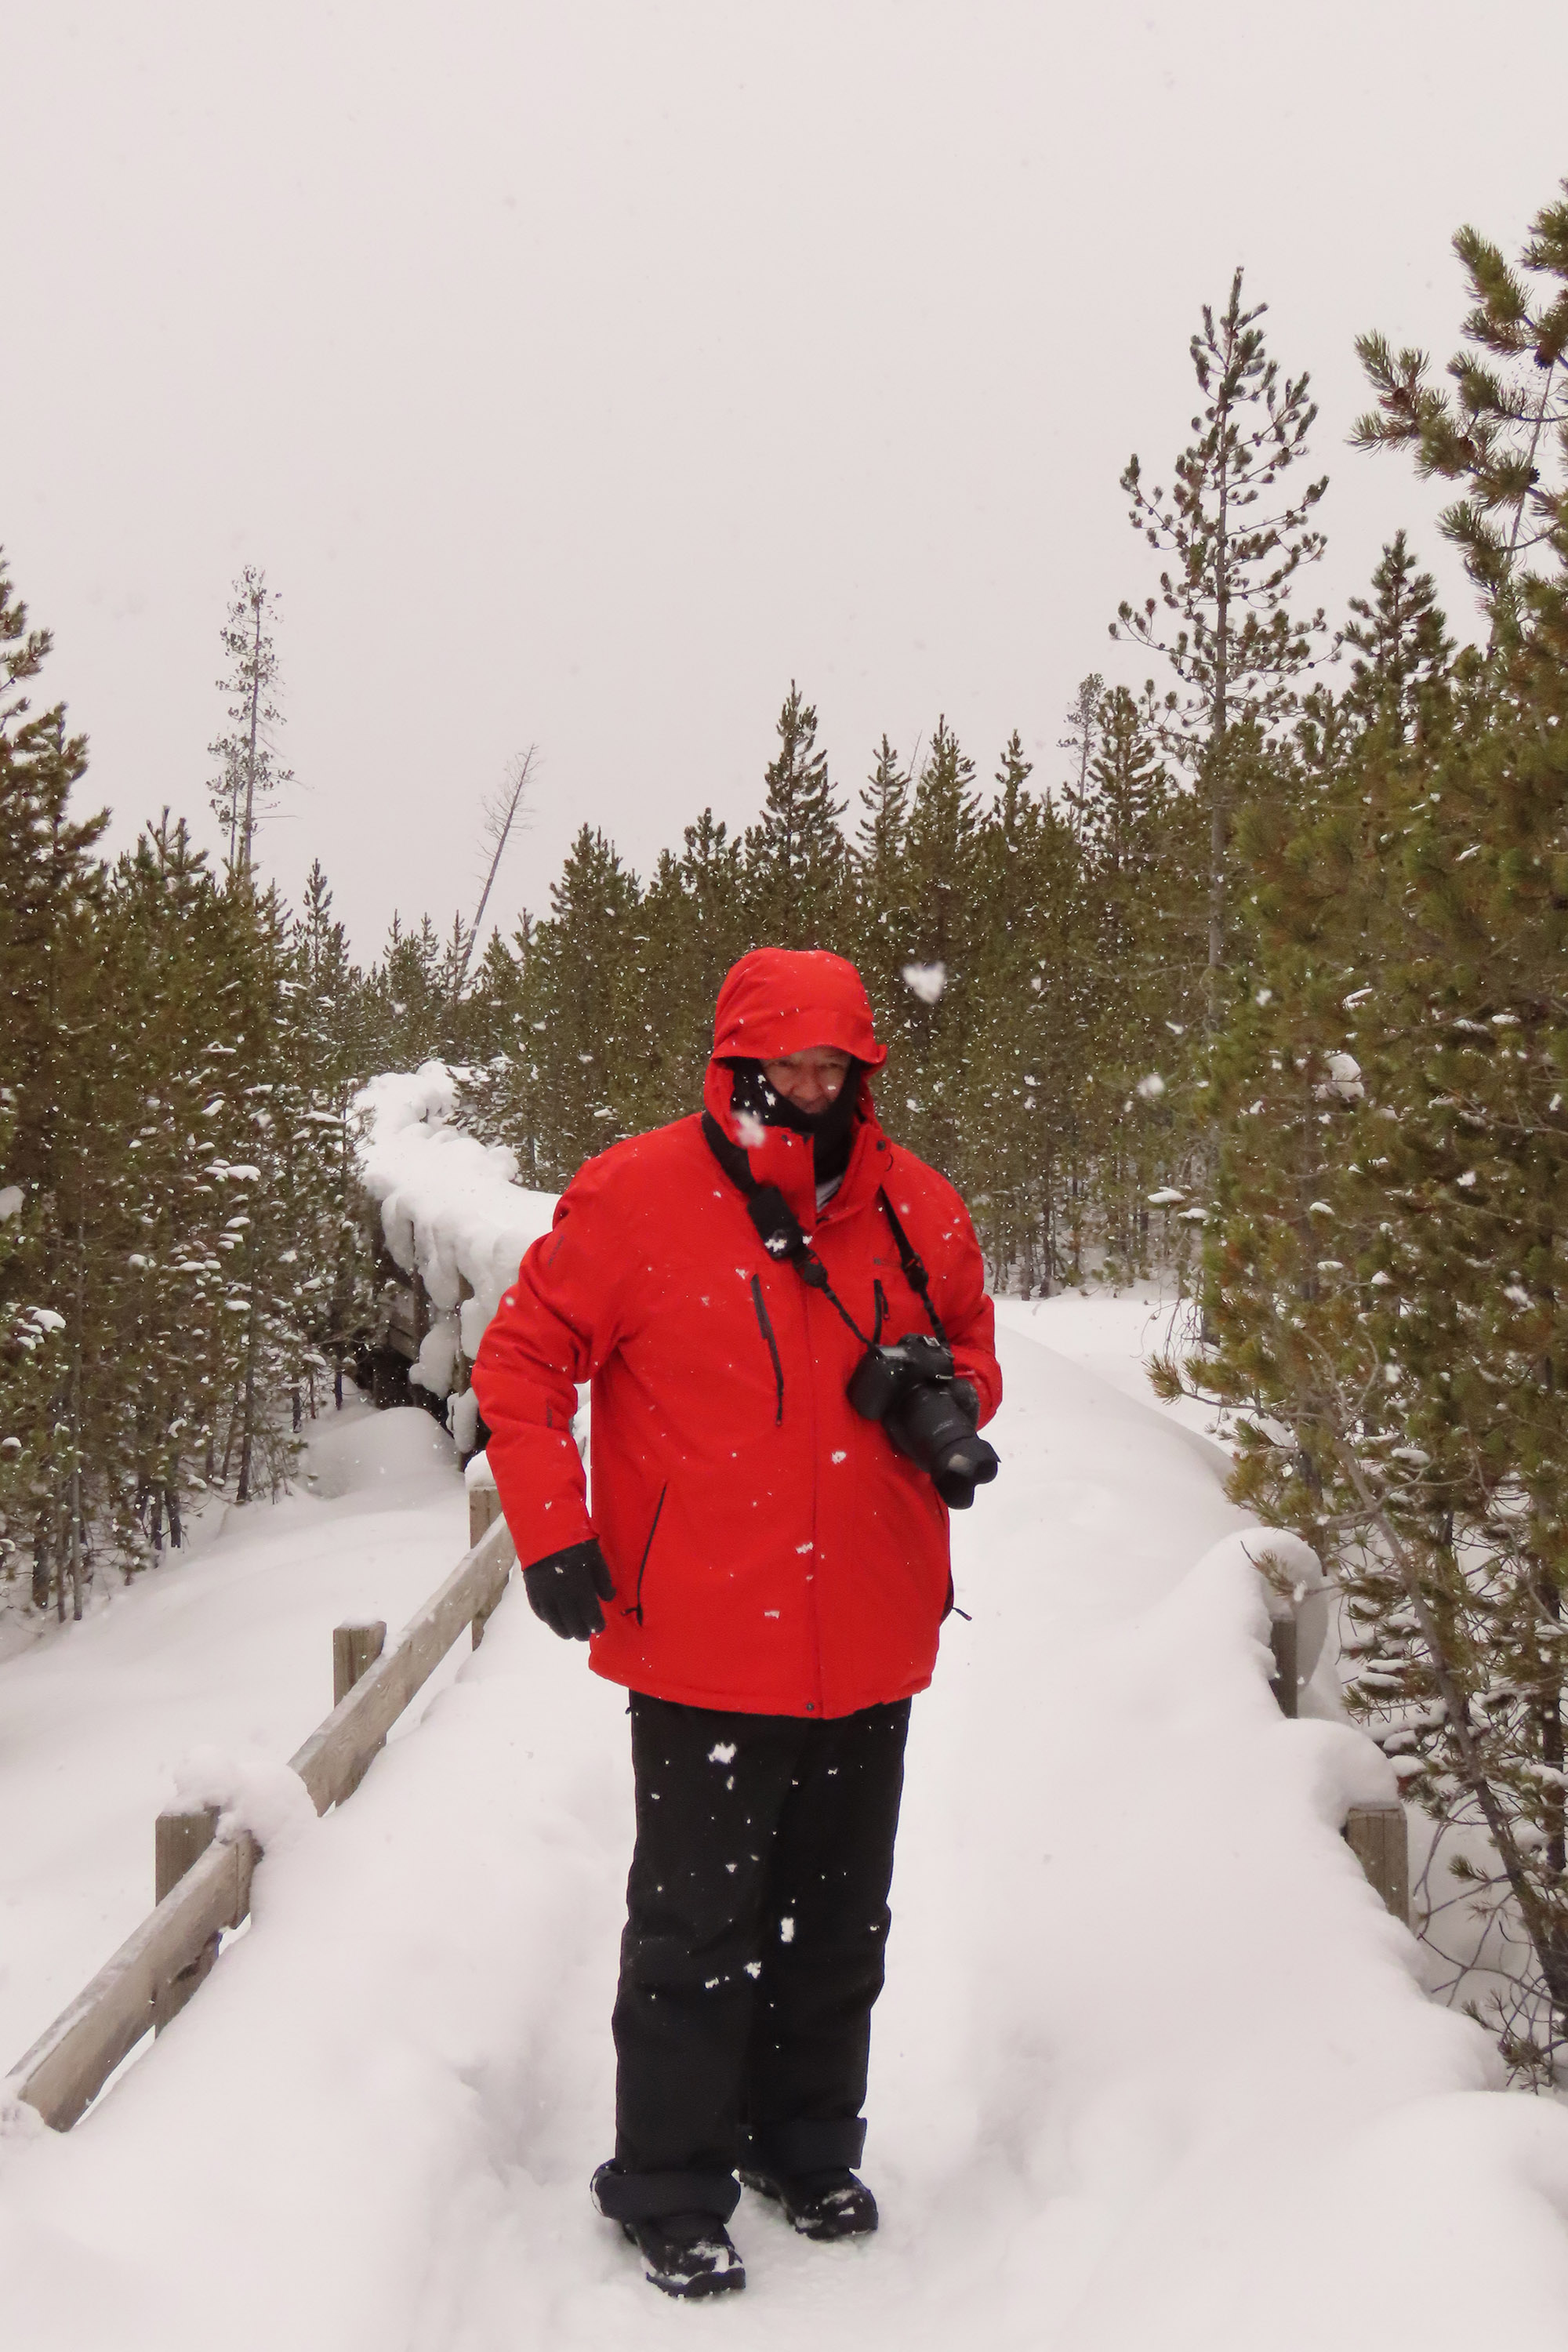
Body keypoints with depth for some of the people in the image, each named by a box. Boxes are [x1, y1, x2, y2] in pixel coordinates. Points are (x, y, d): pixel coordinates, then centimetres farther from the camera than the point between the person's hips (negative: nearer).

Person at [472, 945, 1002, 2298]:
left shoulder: (916, 1208, 2)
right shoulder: (634, 1197, -10)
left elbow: (968, 1338, 18)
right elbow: (523, 1361, -3)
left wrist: (950, 1398, -5)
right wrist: (552, 1536, -11)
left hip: (869, 1642, 4)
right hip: (702, 1643, -4)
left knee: (838, 1919, 19)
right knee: (697, 1929, 6)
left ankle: (807, 2147, 39)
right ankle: (672, 2192, 24)